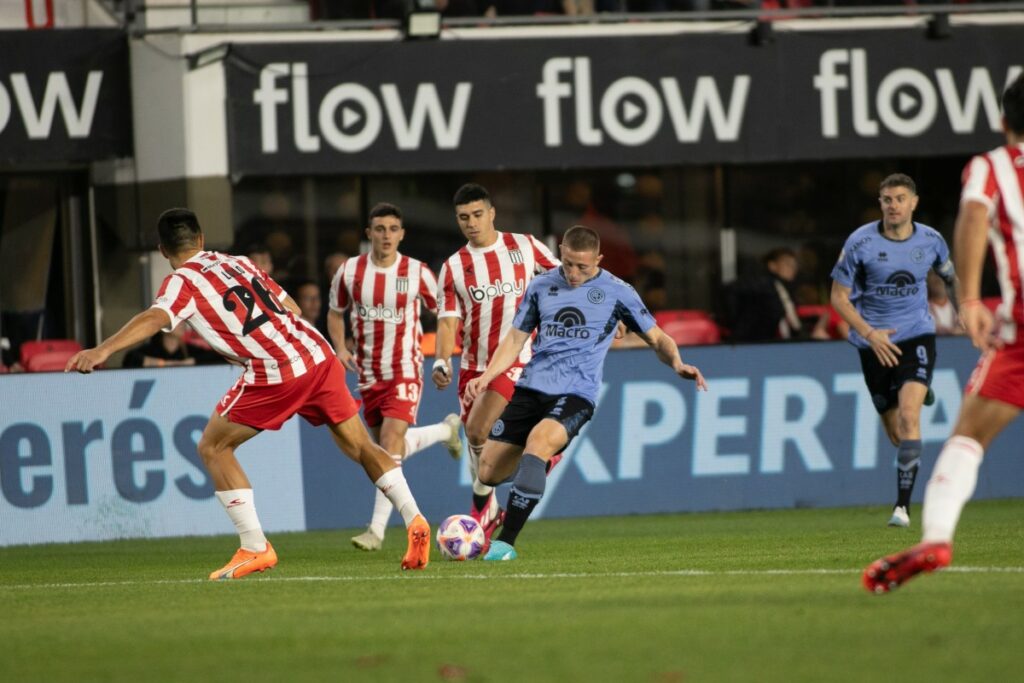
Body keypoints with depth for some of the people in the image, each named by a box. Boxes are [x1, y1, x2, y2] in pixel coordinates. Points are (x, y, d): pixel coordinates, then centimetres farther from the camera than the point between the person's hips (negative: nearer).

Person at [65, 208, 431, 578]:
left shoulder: (182, 281, 1)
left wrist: (103, 350, -32)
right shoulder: (239, 263, 22)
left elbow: (154, 318, -20)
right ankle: (414, 521, 8)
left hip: (278, 374, -6)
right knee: (360, 446, 19)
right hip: (319, 355, 6)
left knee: (213, 448, 8)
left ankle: (255, 548, 3)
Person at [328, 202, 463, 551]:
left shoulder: (417, 273, -8)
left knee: (391, 441, -20)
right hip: (369, 375, 4)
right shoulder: (349, 272, -2)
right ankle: (446, 430, 47)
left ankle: (377, 528, -19)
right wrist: (341, 348, -4)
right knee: (387, 446, 15)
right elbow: (335, 313, 13)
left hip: (405, 370, -4)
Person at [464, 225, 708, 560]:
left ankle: (505, 543, -30)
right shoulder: (541, 286, 11)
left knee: (538, 440, -33)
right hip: (531, 388, 4)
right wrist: (486, 376, 3)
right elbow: (515, 338, 17)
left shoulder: (617, 292, 2)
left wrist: (677, 363, -13)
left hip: (576, 393, -4)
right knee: (488, 471, -5)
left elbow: (656, 338, 8)